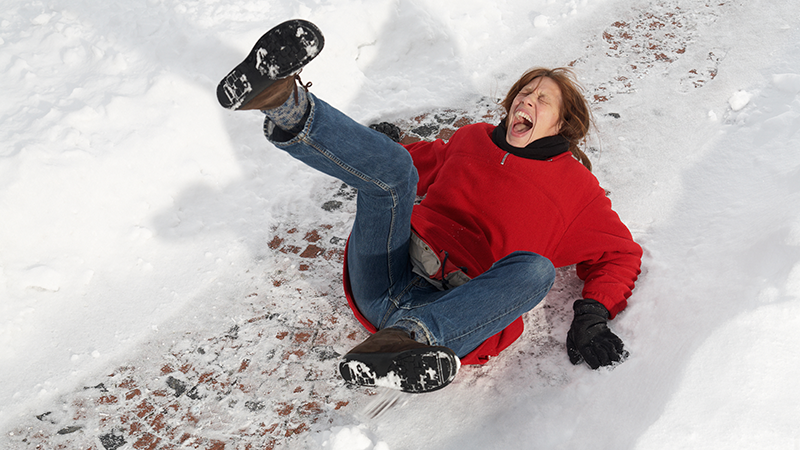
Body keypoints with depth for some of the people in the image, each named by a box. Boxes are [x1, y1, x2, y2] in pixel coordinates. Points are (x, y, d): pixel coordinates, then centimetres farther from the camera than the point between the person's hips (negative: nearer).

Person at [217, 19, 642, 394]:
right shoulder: (473, 138, 24)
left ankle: (404, 337, -50)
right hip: (383, 281, 3)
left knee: (536, 268, -31)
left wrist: (593, 316, -2)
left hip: (456, 307, -2)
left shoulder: (575, 185, 16)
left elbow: (619, 254, 16)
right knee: (392, 165, -18)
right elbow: (420, 161, 37)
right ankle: (285, 103, -44)